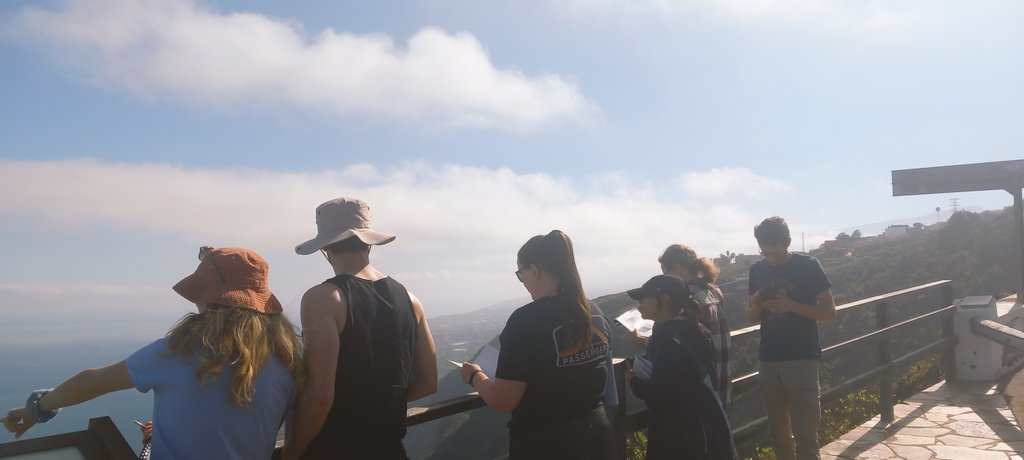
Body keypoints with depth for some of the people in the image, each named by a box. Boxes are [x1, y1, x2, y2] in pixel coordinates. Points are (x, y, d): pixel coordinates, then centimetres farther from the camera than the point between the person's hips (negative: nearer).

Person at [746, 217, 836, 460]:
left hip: (802, 359, -4)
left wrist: (791, 306, -18)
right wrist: (755, 306, -10)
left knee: (804, 433, -6)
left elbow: (829, 312, -4)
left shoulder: (808, 266, -5)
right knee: (778, 432, 12)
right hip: (769, 360, 4)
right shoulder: (757, 270, 6)